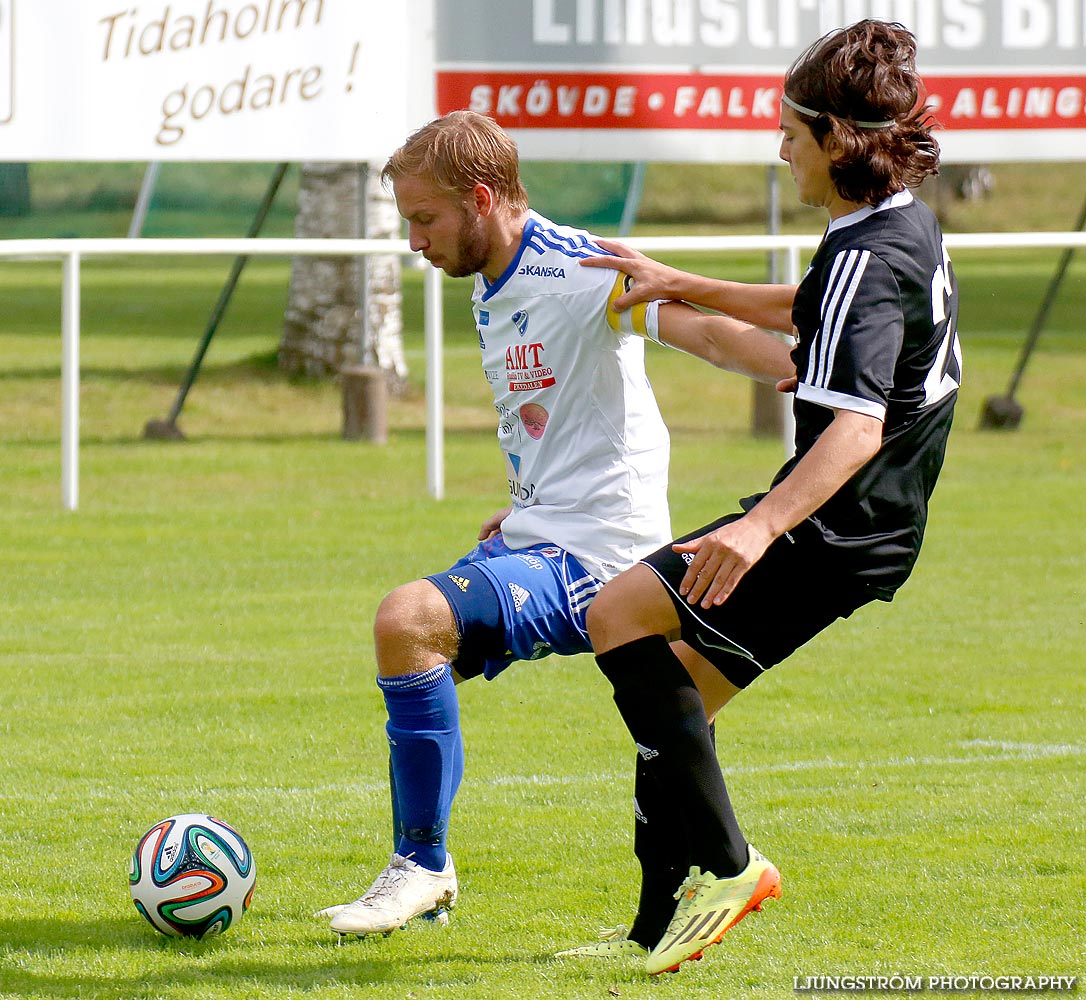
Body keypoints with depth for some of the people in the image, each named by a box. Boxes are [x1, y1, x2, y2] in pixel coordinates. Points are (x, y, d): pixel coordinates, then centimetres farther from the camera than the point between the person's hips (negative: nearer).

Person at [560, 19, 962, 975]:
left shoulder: (866, 259, -20)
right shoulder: (909, 227, 12)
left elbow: (858, 426, -34)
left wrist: (763, 527, -45)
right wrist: (684, 287, 37)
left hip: (838, 535, -10)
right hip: (869, 529, 10)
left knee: (621, 614, -19)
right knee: (671, 697, 16)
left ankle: (727, 862, -19)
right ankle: (664, 929, 22)